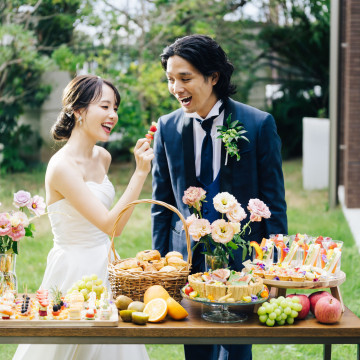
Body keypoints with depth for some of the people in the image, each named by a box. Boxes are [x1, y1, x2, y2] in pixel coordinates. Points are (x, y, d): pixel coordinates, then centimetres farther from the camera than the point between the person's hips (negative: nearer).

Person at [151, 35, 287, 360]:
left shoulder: (259, 124, -6)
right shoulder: (167, 128, 3)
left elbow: (274, 202, -2)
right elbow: (161, 204, 9)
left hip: (242, 260, -3)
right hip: (188, 260, 3)